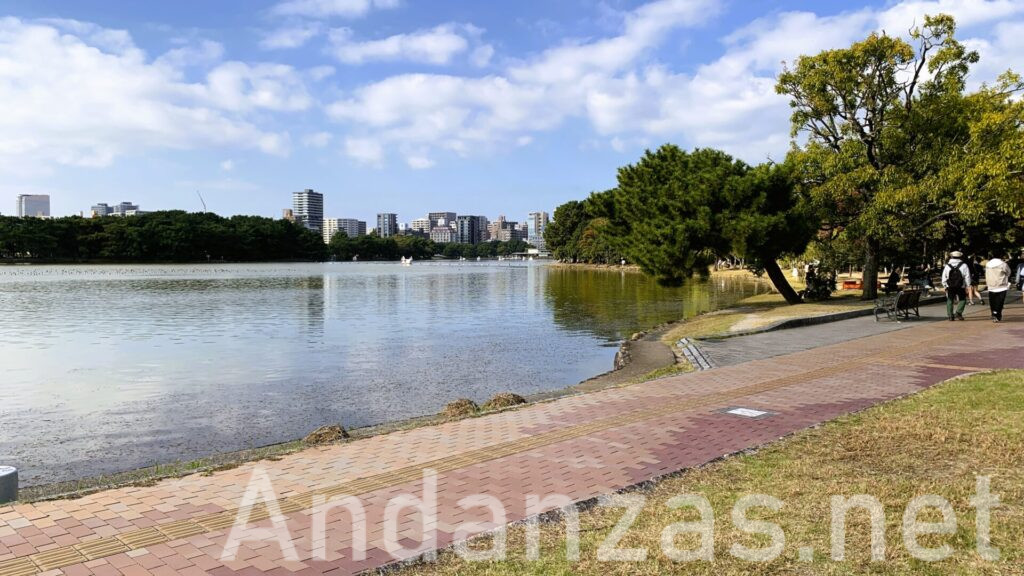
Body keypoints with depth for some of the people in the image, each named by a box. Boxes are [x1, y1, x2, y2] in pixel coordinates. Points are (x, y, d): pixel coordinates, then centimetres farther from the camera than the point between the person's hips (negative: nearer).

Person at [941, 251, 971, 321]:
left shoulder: (947, 266, 2)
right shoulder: (964, 265, -3)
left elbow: (944, 278, 5)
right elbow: (967, 277, -4)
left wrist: (945, 286, 14)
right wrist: (967, 286, 2)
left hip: (950, 287, 2)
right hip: (960, 287, -2)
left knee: (950, 301, 8)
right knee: (962, 299, 11)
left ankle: (950, 316, 5)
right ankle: (958, 313, -5)